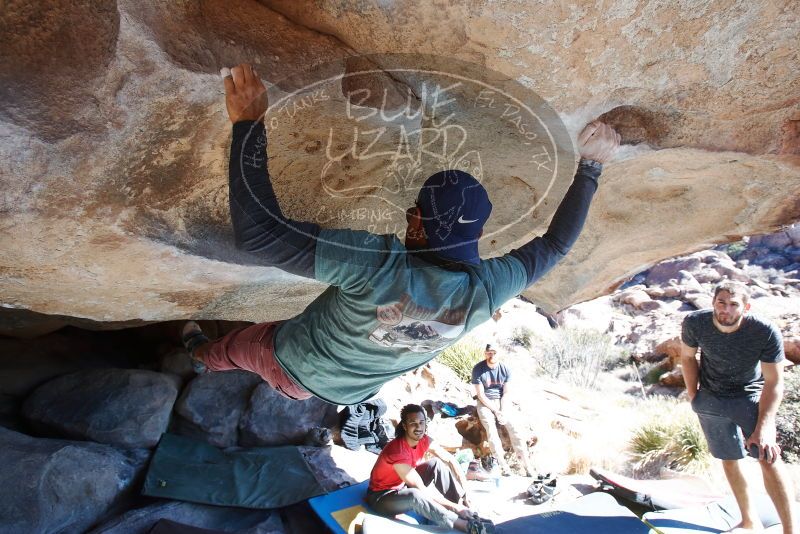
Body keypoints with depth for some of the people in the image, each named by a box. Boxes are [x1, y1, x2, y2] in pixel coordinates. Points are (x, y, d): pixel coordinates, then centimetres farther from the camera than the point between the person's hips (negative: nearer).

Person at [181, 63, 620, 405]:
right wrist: (591, 166, -4)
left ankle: (200, 354, 64)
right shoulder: (486, 290, -28)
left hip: (293, 364, -5)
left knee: (233, 347, 31)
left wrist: (248, 124, -44)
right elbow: (554, 244, -11)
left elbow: (261, 234, -49)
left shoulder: (381, 264, -47)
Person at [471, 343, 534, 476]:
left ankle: (527, 466, -17)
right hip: (485, 402, -2)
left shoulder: (505, 369, -4)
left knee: (514, 428, -16)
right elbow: (481, 395, -11)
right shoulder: (478, 369, -13)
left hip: (502, 401, 2)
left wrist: (503, 411, -15)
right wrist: (496, 411, -16)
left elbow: (507, 393, -1)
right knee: (491, 428, -25)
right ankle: (504, 467, -29)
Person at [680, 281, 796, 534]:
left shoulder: (766, 332, -26)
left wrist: (763, 428, -26)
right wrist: (694, 396, 0)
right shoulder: (694, 323, -20)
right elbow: (687, 357, 0)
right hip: (711, 398, 2)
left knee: (769, 459, -16)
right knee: (729, 460, 8)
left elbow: (774, 383, -19)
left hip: (750, 395, -2)